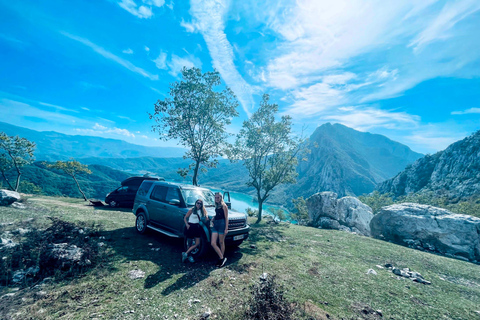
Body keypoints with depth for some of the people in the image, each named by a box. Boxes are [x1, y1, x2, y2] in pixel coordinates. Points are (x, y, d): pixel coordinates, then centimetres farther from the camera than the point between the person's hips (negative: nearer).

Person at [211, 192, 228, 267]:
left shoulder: (224, 206, -7)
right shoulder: (216, 206, 14)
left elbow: (226, 218, -10)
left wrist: (226, 228, -14)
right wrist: (214, 217, 5)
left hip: (221, 224, -7)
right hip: (215, 225, 7)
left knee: (221, 243, 5)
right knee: (213, 243, 1)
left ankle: (221, 258, 23)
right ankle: (222, 258, 11)